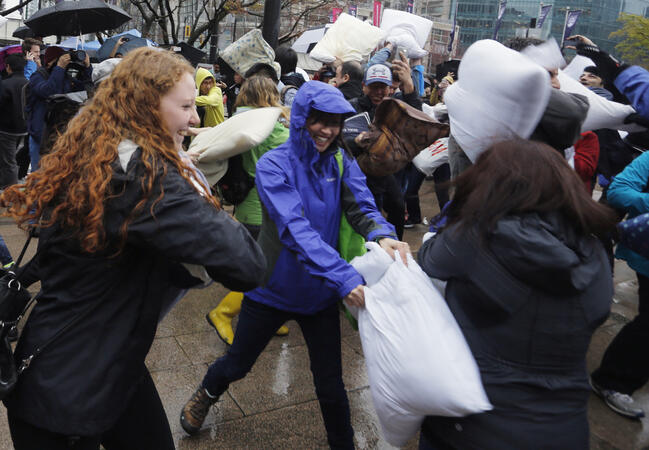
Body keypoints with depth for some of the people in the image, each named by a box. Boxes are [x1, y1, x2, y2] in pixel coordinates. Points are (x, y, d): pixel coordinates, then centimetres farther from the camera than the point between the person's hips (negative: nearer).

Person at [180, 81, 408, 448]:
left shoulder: (343, 163, -6)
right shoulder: (274, 165, -19)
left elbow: (362, 207, -17)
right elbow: (296, 229, -32)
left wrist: (382, 235, -41)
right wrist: (344, 277, -43)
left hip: (321, 293, 2)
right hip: (273, 288, -2)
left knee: (330, 383, 11)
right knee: (238, 363, 21)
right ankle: (206, 394, 55)